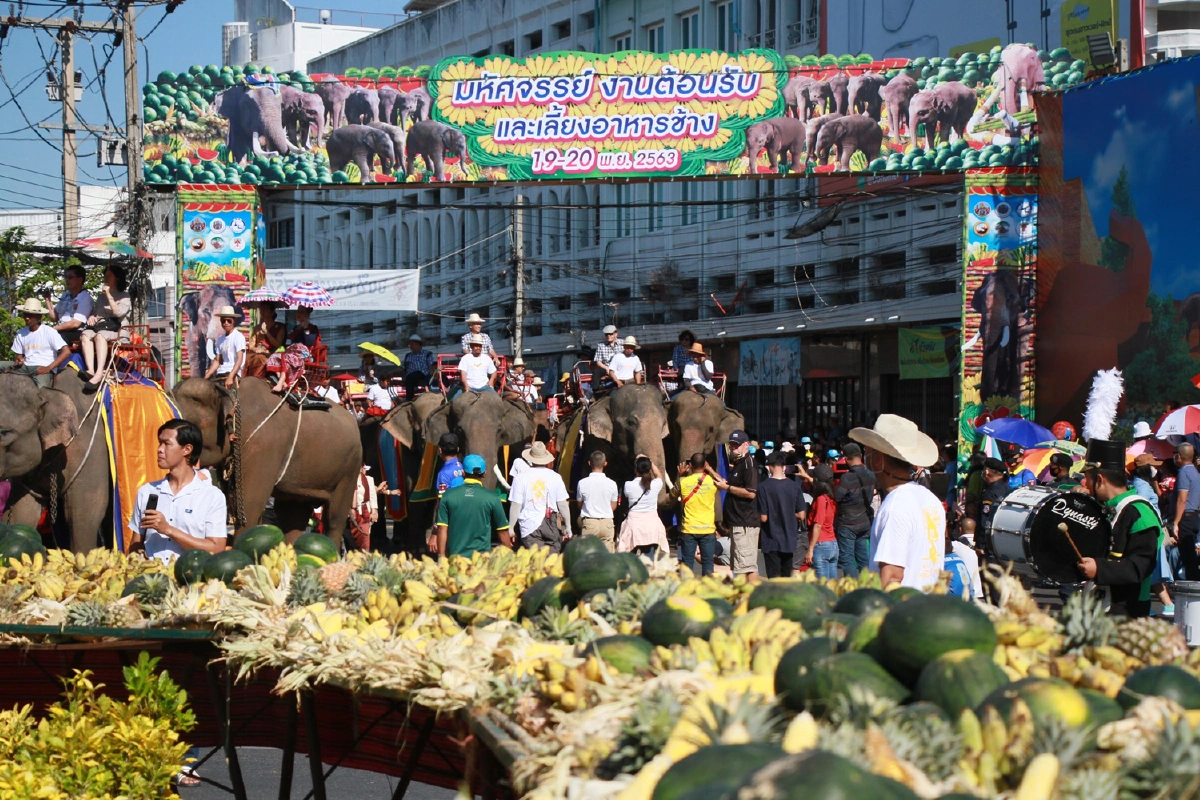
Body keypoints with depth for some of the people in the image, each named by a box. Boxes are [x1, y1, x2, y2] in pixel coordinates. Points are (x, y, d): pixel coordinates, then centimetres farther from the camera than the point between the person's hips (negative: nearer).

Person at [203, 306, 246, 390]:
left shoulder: (238, 337, -5)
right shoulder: (220, 339, 16)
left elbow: (239, 359, -14)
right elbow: (217, 361, 17)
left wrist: (230, 377, -26)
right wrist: (205, 377, 5)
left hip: (233, 373, -8)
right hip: (220, 373, 8)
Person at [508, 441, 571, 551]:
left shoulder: (521, 478, -4)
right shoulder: (555, 477, 1)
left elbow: (515, 506, -4)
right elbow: (563, 504, 3)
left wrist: (510, 528, 3)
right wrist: (568, 527, 12)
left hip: (529, 526, -2)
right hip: (551, 525, 2)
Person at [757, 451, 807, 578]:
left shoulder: (764, 487, -13)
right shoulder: (795, 486, -3)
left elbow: (763, 518, -14)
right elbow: (801, 515, -3)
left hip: (771, 540, -4)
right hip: (790, 540, 4)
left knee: (774, 578, 1)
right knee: (786, 578, 15)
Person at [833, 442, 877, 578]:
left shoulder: (847, 477, -19)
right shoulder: (870, 476, 2)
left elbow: (836, 497, -17)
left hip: (847, 523, -6)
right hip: (865, 523, 6)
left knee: (846, 558, 0)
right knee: (864, 558, 12)